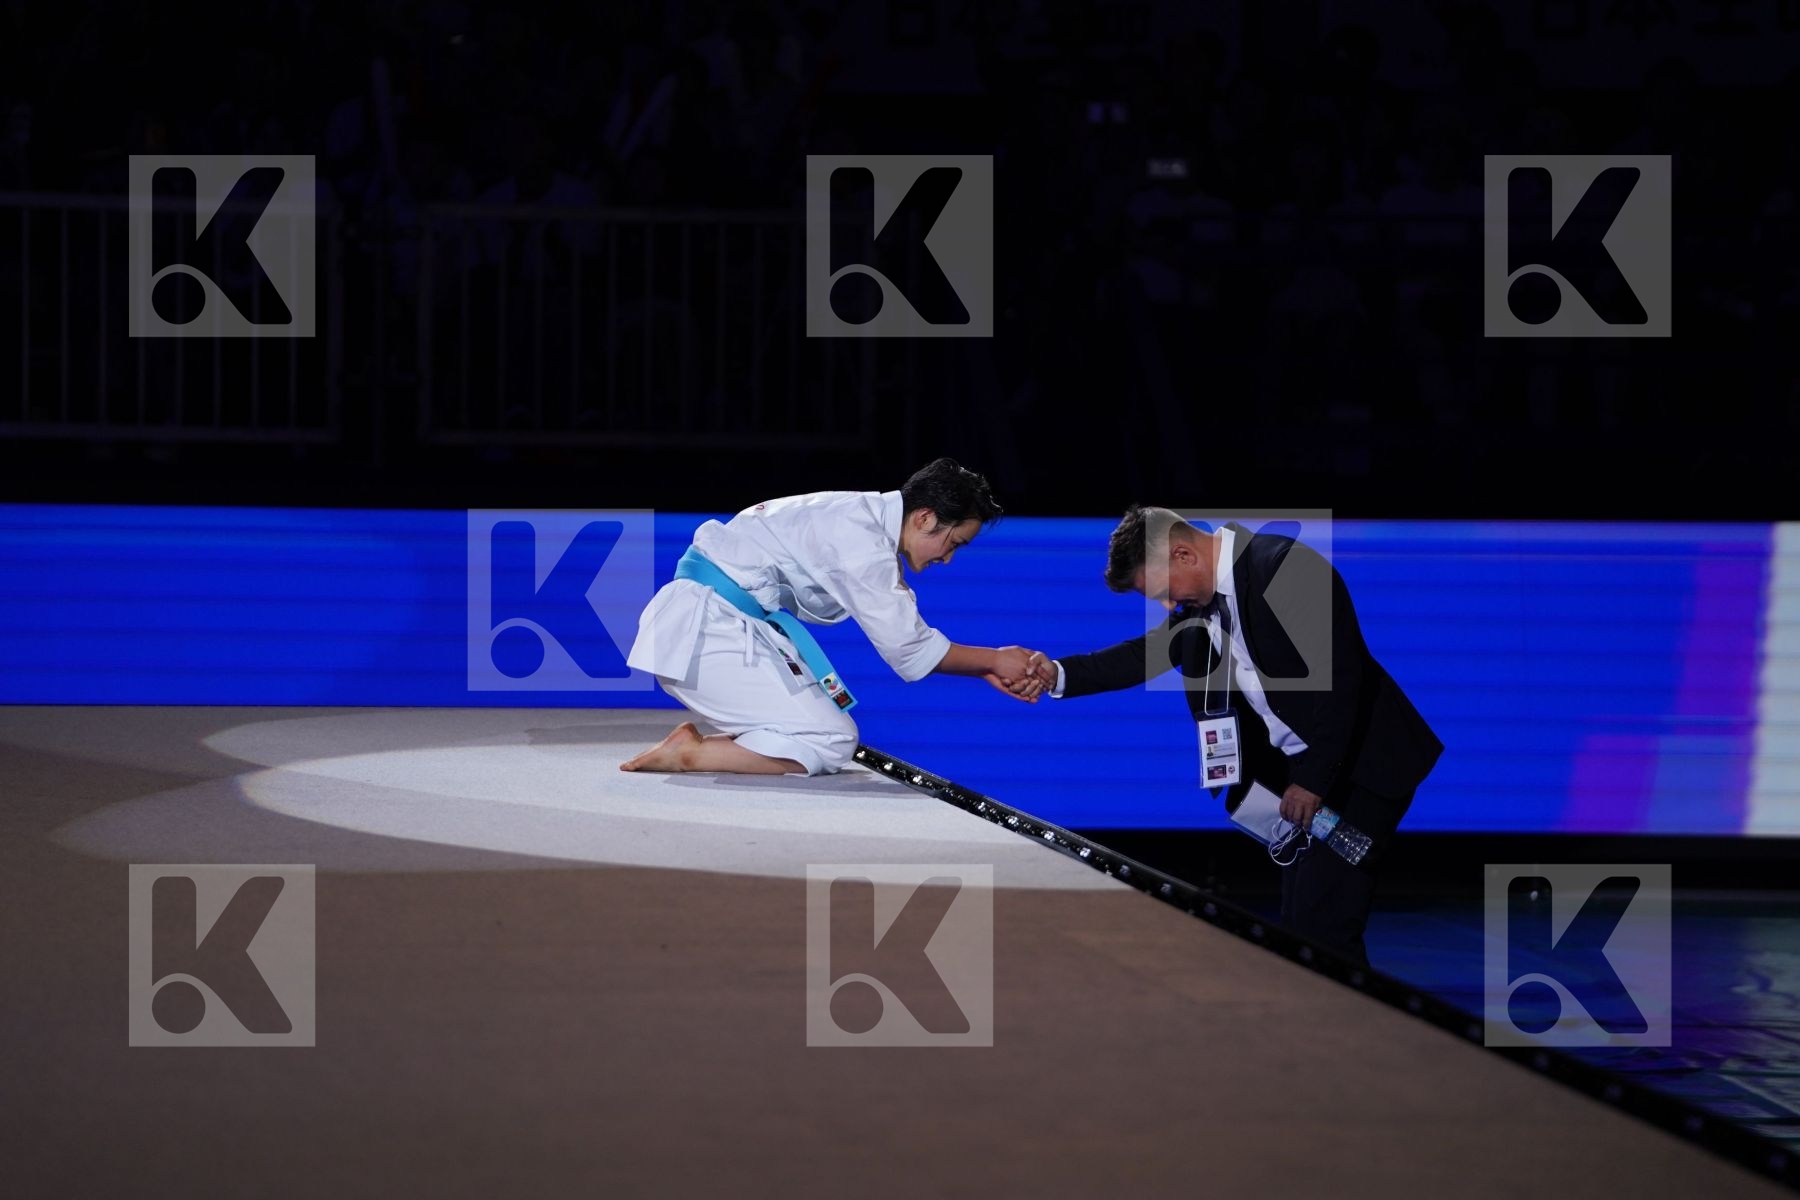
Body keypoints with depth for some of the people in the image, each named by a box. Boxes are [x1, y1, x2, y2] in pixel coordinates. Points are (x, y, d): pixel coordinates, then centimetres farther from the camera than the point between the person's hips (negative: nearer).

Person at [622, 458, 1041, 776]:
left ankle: (693, 743, 2)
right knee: (832, 744, -14)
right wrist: (995, 659, -3)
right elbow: (908, 651, -15)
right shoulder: (860, 542, -20)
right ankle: (688, 753, -13)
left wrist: (988, 671, 9)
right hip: (707, 627, -10)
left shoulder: (870, 520, 11)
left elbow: (910, 634, 18)